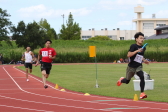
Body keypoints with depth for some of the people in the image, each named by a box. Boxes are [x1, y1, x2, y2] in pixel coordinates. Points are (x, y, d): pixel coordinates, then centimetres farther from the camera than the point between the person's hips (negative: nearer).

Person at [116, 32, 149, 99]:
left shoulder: (143, 48, 7)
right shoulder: (133, 46, -13)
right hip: (131, 66, -4)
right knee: (127, 81, 12)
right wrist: (136, 51, -33)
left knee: (142, 77, -25)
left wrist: (144, 60, 7)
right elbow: (128, 55, -25)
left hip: (138, 67, 4)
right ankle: (121, 80, 50)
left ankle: (142, 93, -23)